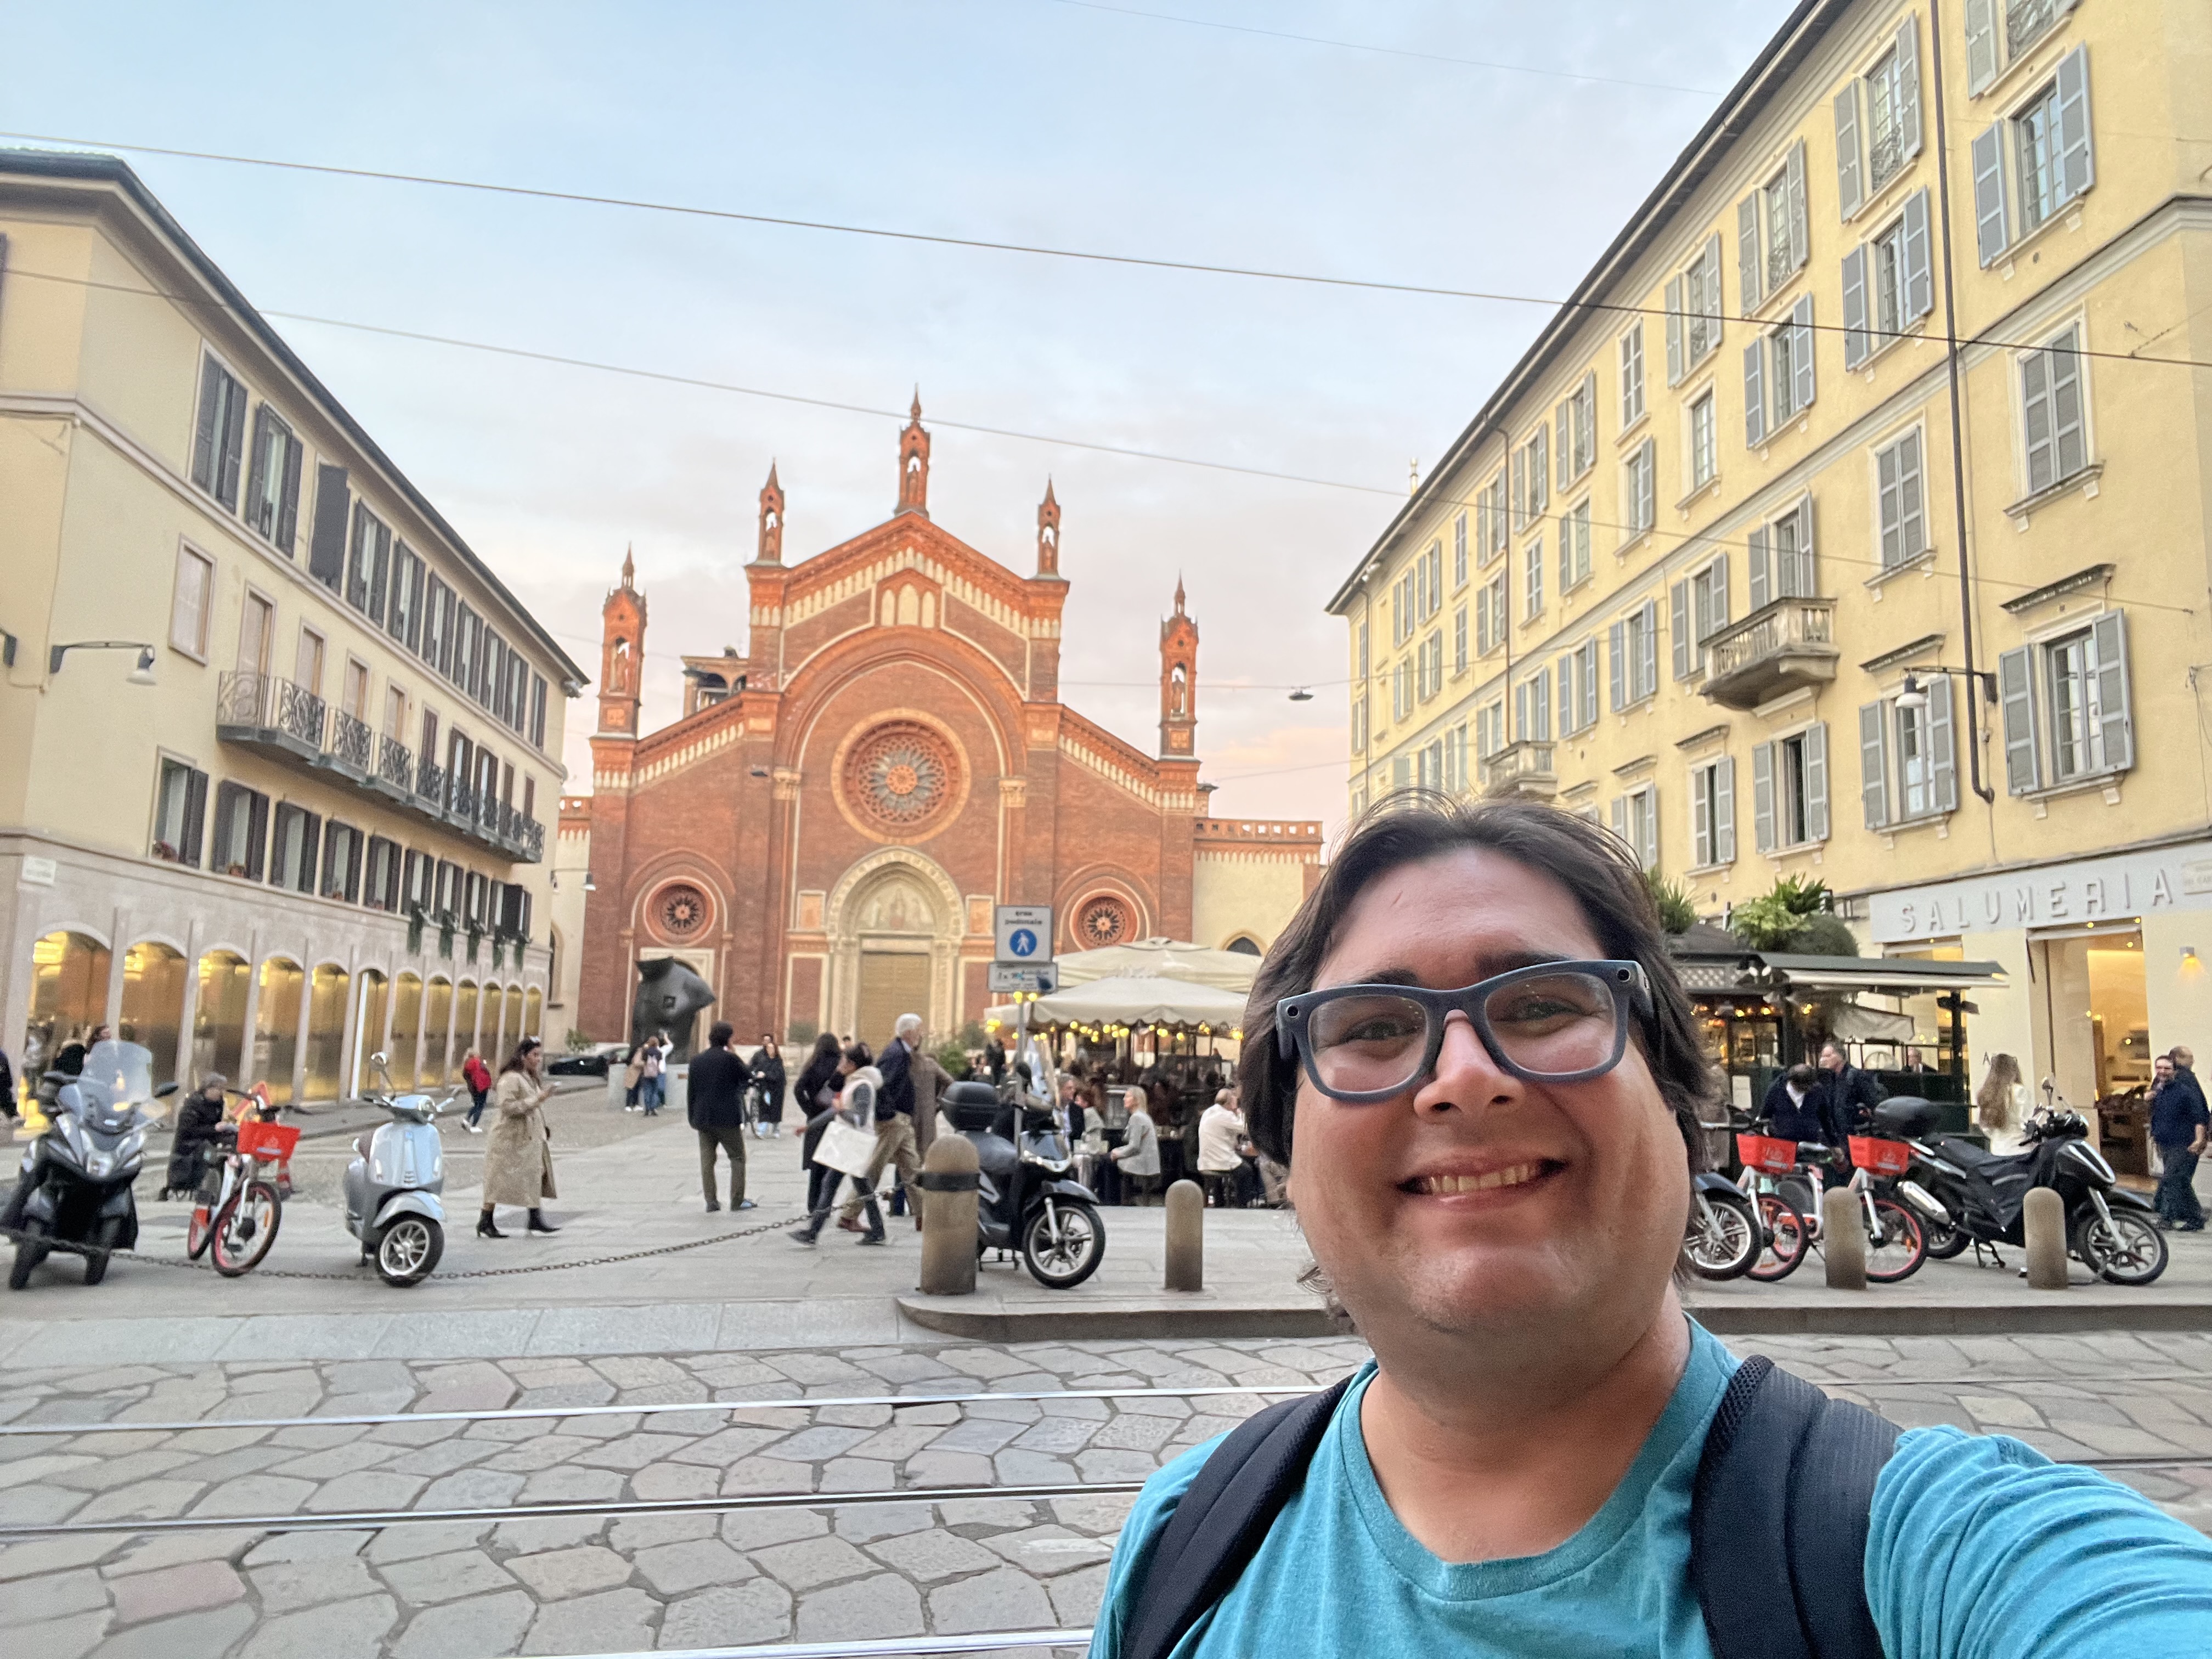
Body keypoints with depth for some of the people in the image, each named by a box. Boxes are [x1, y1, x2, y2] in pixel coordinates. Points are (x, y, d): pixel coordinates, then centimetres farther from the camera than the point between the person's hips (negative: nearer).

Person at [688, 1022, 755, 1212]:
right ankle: (737, 1200, 4)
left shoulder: (697, 1061, 6)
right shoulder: (730, 1059, -10)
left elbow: (691, 1091, 9)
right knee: (737, 1158, 6)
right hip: (728, 1118, -4)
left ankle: (711, 1202, 7)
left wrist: (692, 1118, 15)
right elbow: (748, 1076, 3)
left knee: (707, 1161, 8)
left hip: (703, 1118, 5)